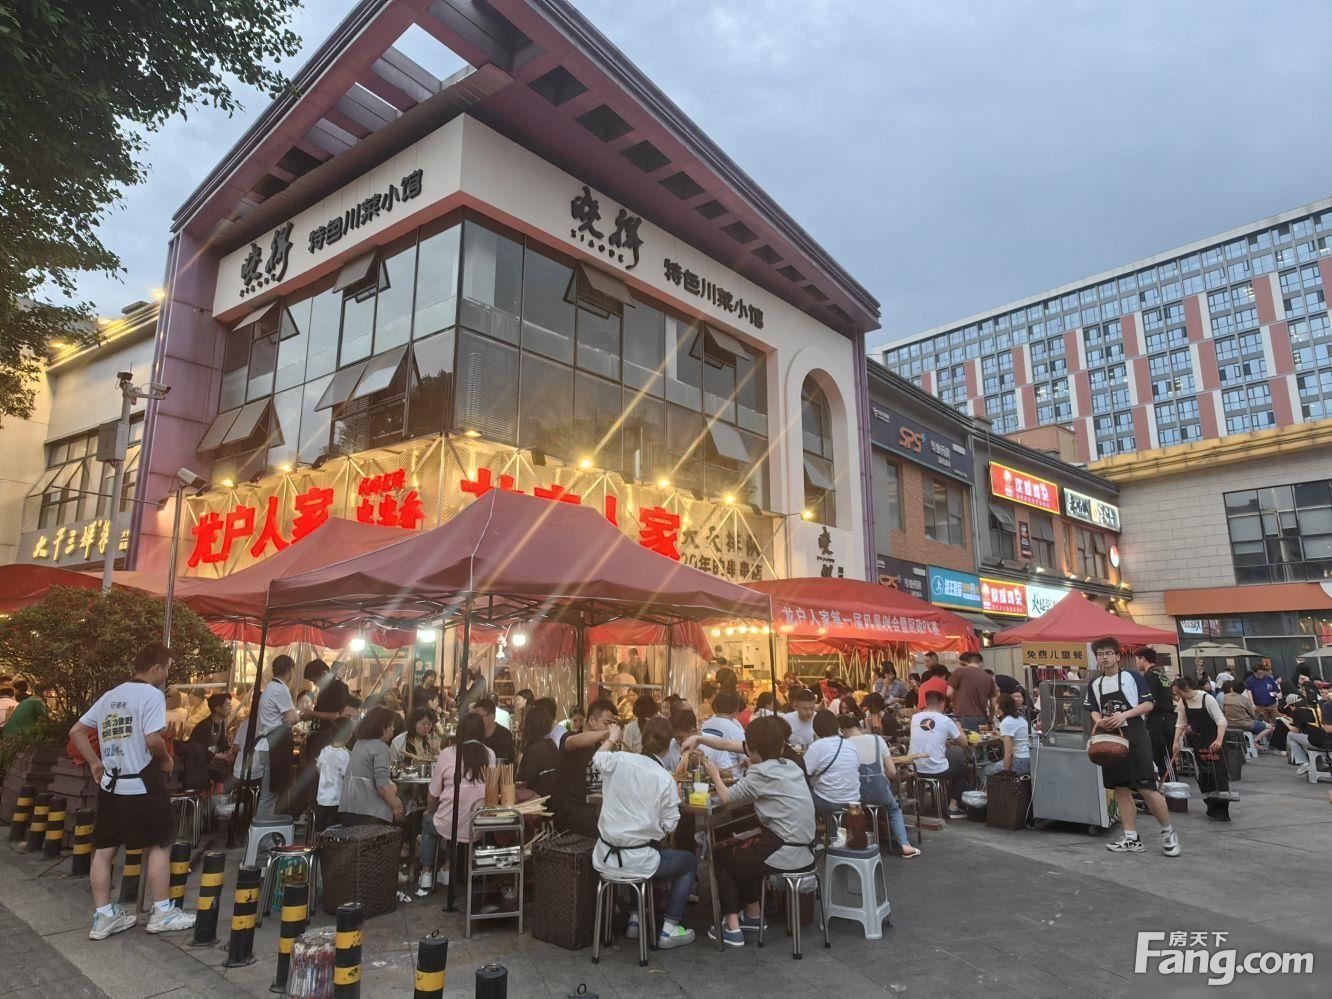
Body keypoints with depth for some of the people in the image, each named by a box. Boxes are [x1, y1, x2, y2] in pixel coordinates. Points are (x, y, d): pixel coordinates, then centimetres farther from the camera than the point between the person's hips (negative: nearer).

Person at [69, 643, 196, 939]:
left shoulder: (111, 695, 12)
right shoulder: (152, 694, -13)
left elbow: (76, 731, 14)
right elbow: (153, 740, -23)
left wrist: (95, 762, 16)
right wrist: (166, 759, -5)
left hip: (110, 784, 8)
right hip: (141, 784, -8)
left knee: (104, 848, 11)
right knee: (159, 845, 3)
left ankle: (104, 916, 18)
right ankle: (162, 913, 9)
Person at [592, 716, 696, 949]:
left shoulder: (617, 761, -7)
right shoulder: (665, 780, -16)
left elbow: (597, 757, 16)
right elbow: (669, 826, -10)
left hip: (605, 857, 5)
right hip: (636, 860, -5)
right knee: (689, 862, 21)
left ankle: (635, 919, 36)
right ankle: (669, 929, 15)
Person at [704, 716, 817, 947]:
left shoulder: (762, 772, -14)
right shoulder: (790, 766, 9)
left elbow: (726, 797, -11)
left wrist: (715, 776, 5)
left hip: (785, 854, -8)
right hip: (805, 850, 8)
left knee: (722, 858, 16)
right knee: (742, 851, 31)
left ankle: (732, 927, 14)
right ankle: (753, 915, 38)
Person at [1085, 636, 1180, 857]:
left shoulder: (1132, 676, -2)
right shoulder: (1094, 684, 11)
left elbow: (1148, 704, -4)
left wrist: (1124, 715, -16)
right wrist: (1099, 721, -8)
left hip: (1135, 738, -5)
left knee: (1146, 787, -9)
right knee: (1121, 790, 7)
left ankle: (1168, 831, 12)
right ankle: (1131, 838, 15)